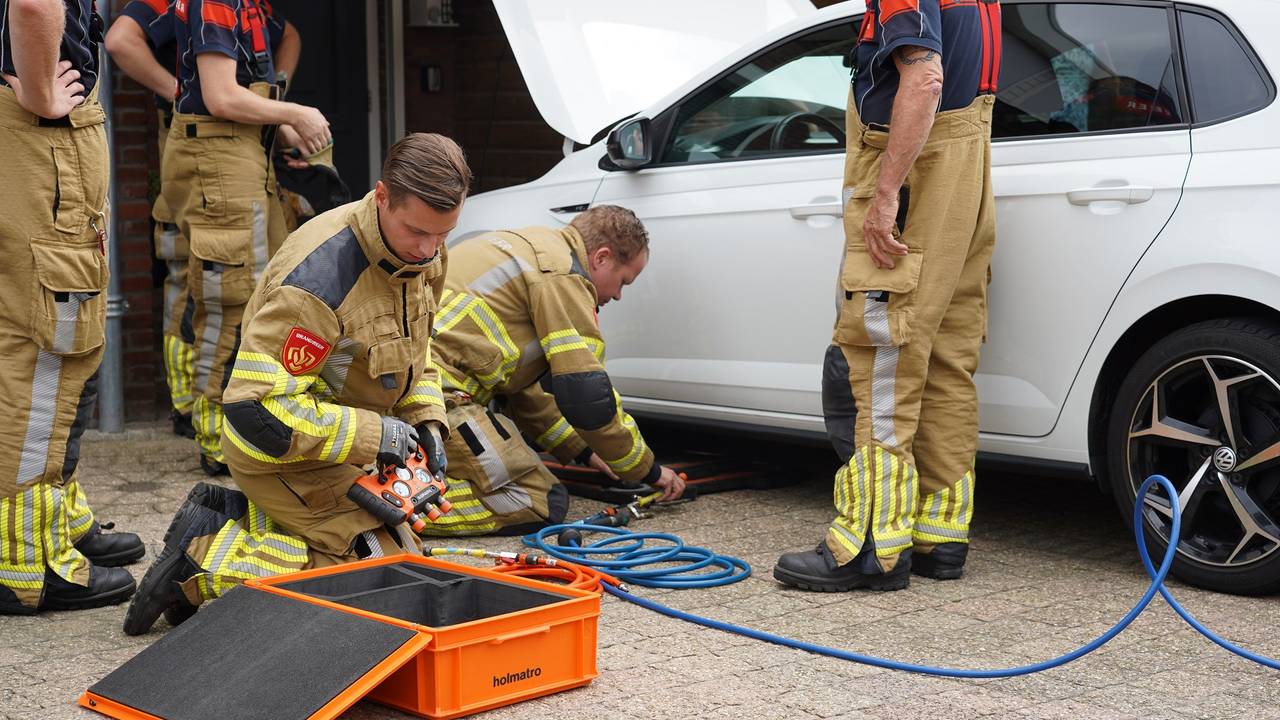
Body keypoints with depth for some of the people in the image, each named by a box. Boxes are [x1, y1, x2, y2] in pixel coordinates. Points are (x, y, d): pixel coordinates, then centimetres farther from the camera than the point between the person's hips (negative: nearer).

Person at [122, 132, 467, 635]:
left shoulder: (422, 254, -4)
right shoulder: (317, 279, -33)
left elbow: (415, 348, 16)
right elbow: (257, 409, -32)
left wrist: (426, 420, 0)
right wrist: (371, 435, -27)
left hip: (331, 435, 9)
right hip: (277, 449, -9)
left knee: (400, 539, 17)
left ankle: (222, 519, 14)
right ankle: (203, 565, -8)